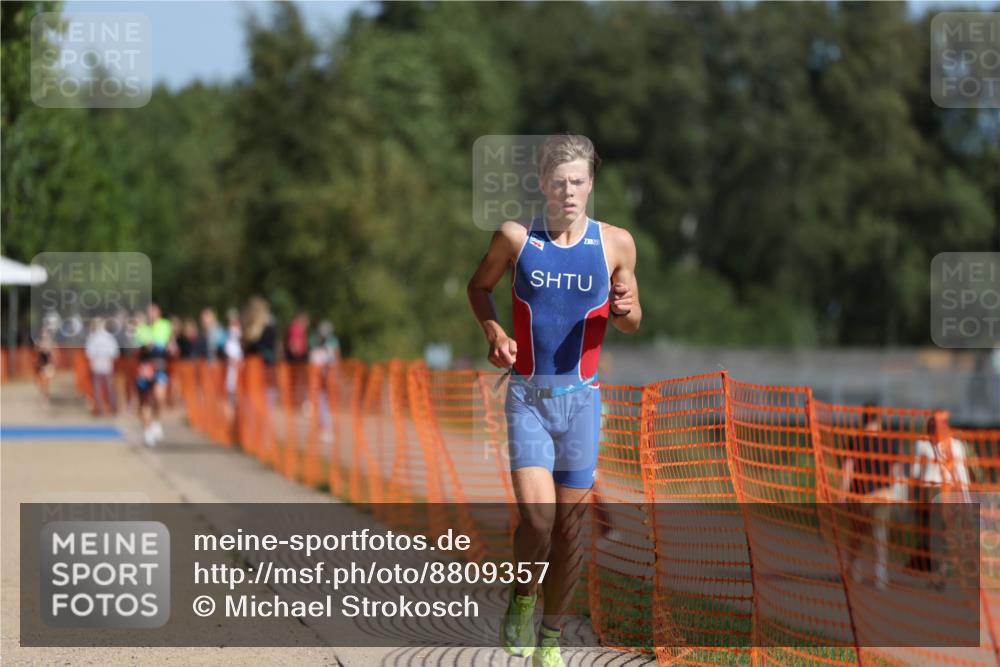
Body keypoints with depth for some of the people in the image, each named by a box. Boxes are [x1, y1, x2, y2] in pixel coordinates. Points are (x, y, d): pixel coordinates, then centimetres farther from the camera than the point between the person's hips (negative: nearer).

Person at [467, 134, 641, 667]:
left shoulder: (615, 243, 0)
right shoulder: (515, 238, -3)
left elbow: (631, 321, 12)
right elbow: (479, 286, 14)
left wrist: (625, 311, -12)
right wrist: (493, 330, -5)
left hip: (581, 398, 1)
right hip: (527, 396, -1)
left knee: (570, 525, 5)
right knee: (536, 516, -17)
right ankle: (523, 597, 12)